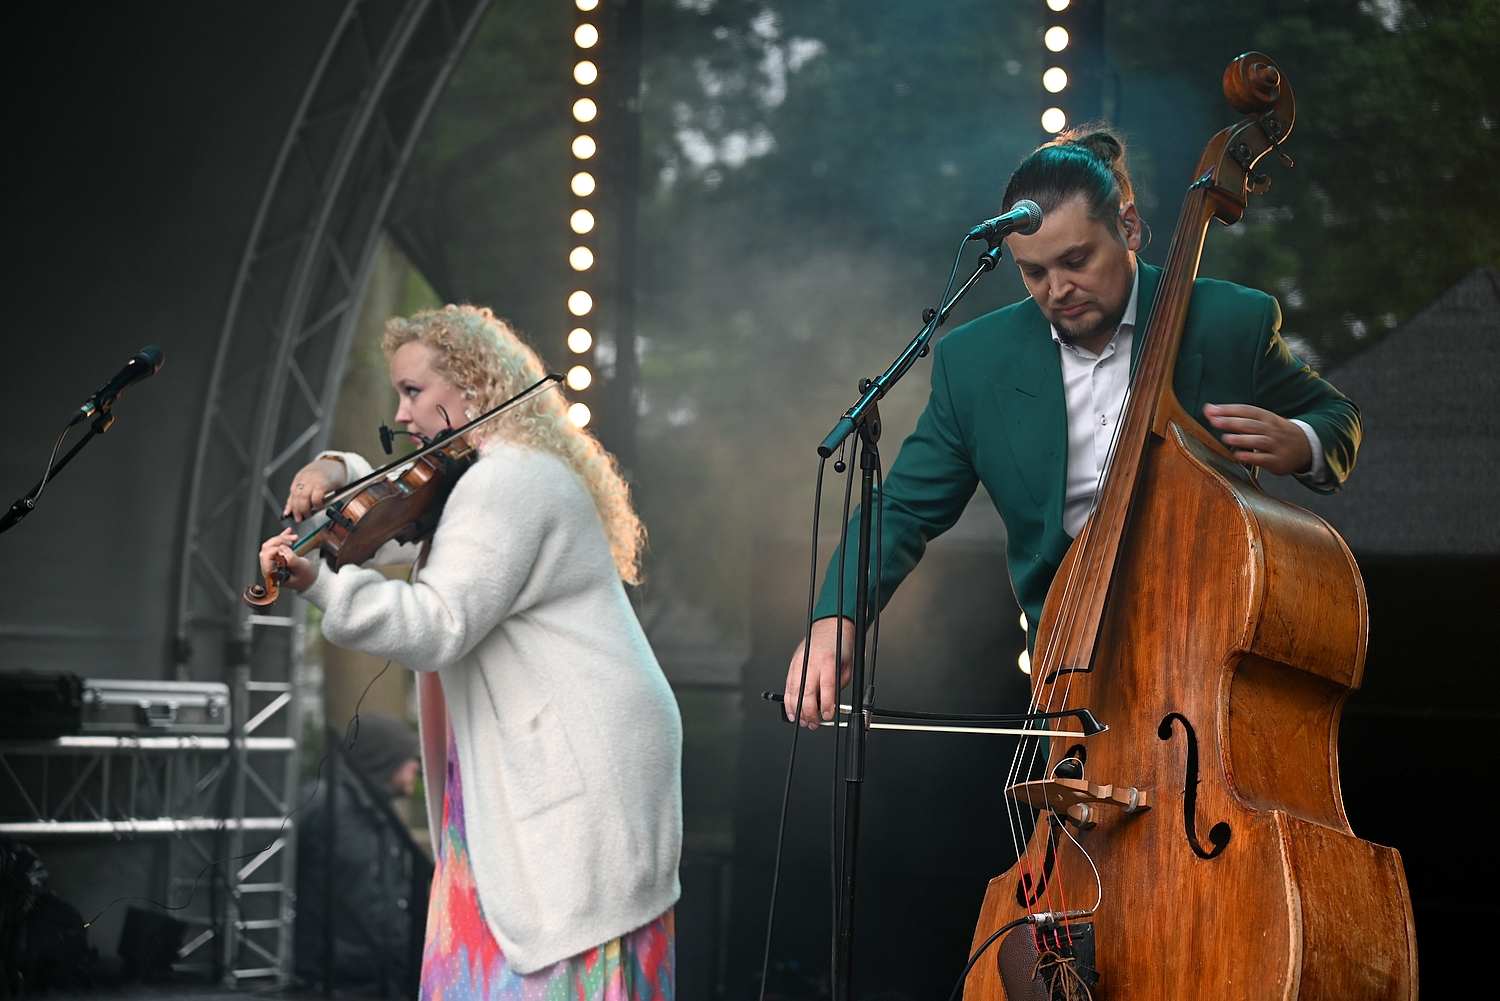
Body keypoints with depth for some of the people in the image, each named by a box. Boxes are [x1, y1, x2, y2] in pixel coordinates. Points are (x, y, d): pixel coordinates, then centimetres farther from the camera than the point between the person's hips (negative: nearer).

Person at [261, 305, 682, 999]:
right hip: (529, 761, 11)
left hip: (574, 769, -11)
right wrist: (340, 471, 6)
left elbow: (439, 627, -24)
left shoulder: (510, 480, -16)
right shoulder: (479, 473, 18)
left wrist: (318, 582, -34)